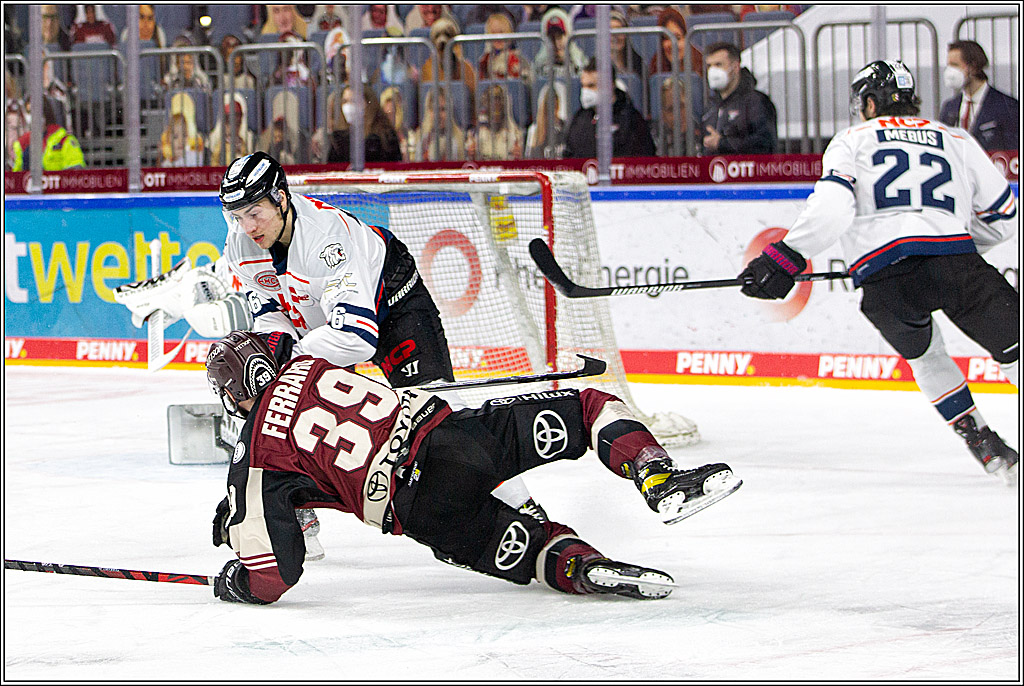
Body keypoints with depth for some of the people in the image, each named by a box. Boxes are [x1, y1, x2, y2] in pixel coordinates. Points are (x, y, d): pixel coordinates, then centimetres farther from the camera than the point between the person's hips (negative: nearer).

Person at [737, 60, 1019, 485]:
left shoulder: (852, 141, 19)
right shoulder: (957, 141, 25)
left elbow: (832, 206, -1)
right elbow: (1002, 218, 30)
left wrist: (786, 257, -2)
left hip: (884, 278, 0)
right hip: (954, 261, 0)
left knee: (923, 354, 27)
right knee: (1011, 344, 4)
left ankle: (986, 448, 22)